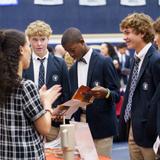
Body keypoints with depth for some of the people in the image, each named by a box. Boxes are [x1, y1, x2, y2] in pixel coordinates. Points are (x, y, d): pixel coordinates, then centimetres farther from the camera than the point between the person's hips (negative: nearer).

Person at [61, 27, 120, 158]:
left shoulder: (104, 62, -7)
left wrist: (105, 93, -31)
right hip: (80, 123, 6)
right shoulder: (73, 69, 13)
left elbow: (116, 94, -9)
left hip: (101, 124, -6)